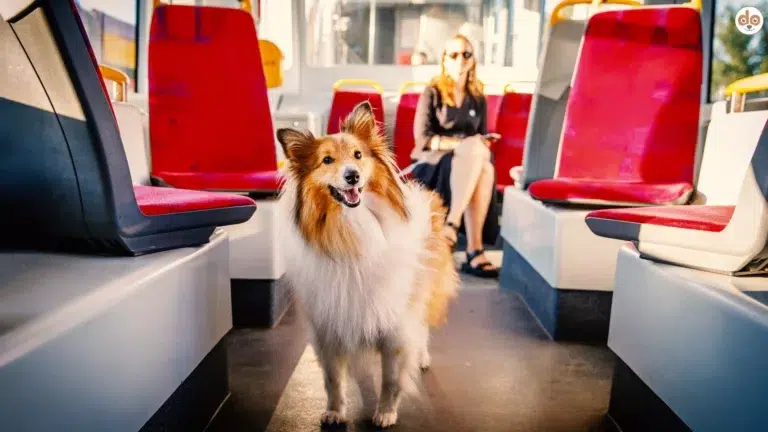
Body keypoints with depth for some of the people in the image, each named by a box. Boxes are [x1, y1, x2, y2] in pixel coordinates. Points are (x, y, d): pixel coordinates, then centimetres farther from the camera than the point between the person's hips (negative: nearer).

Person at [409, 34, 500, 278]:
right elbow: (422, 138, -7)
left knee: (486, 167, -34)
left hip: (470, 161, 4)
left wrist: (477, 148, -9)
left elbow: (482, 138, 16)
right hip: (433, 162, -4)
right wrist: (460, 144, -19)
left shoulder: (478, 99, 17)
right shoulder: (432, 92, 4)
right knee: (476, 149, -36)